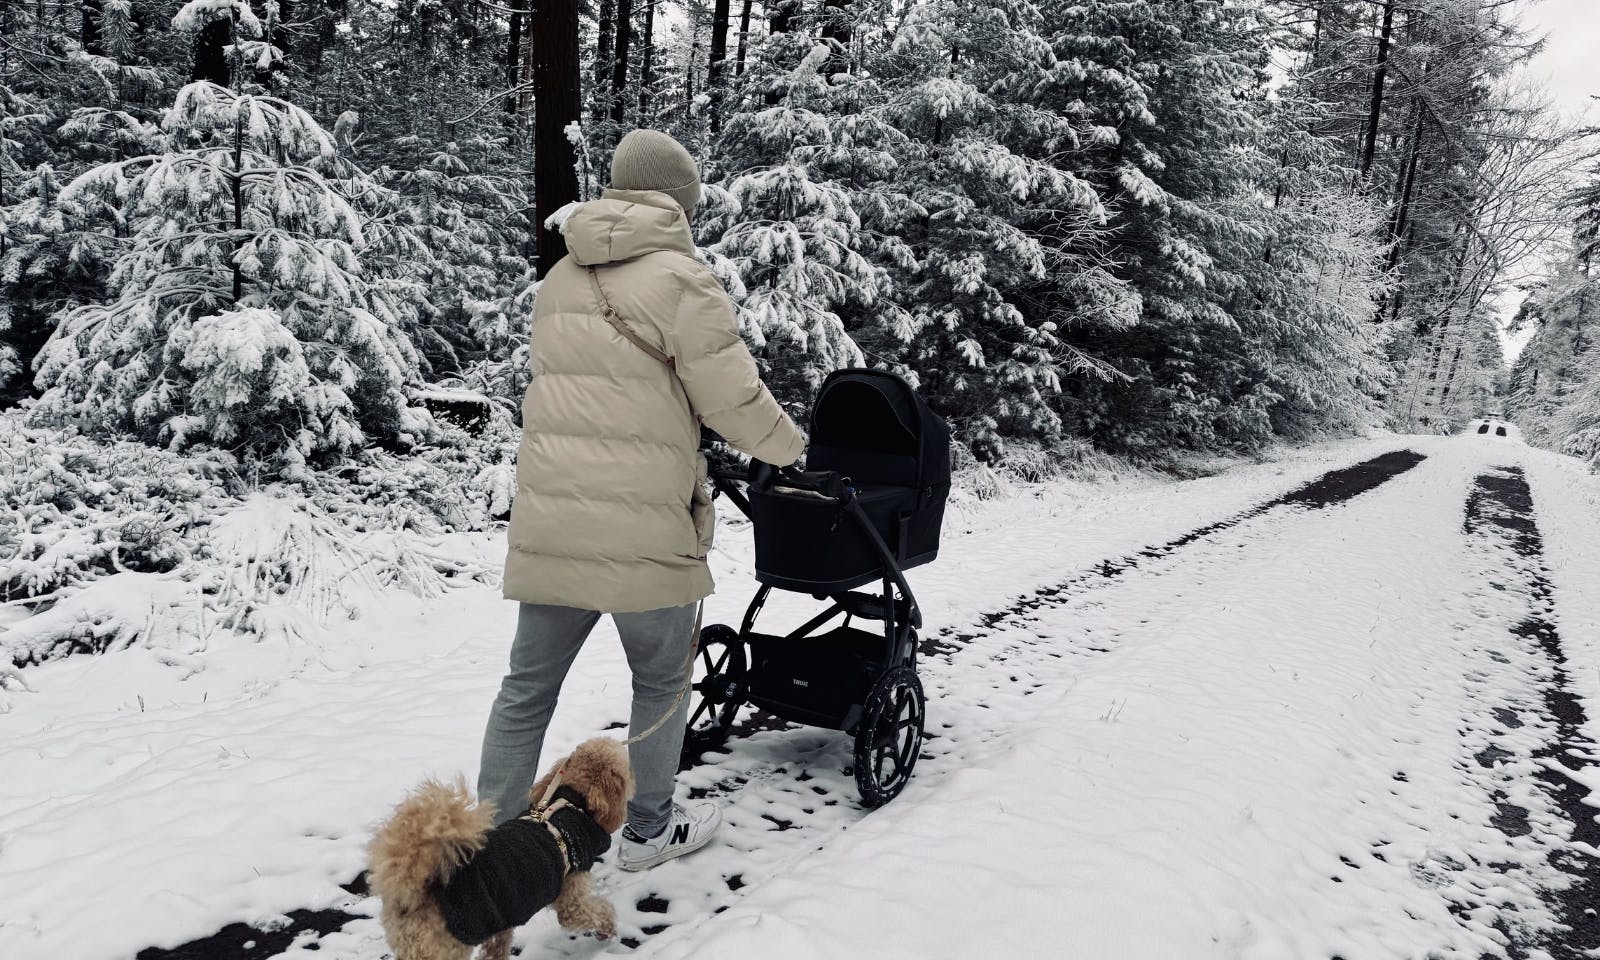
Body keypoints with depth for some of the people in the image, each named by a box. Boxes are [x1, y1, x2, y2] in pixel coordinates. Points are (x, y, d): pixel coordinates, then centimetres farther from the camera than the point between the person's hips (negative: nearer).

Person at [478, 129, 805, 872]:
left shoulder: (559, 279, 13)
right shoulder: (679, 278, -8)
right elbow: (735, 399, -9)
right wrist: (790, 447, 11)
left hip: (546, 515, 6)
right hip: (640, 525, -5)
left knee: (527, 686, 13)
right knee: (661, 680, 15)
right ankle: (648, 830, 29)